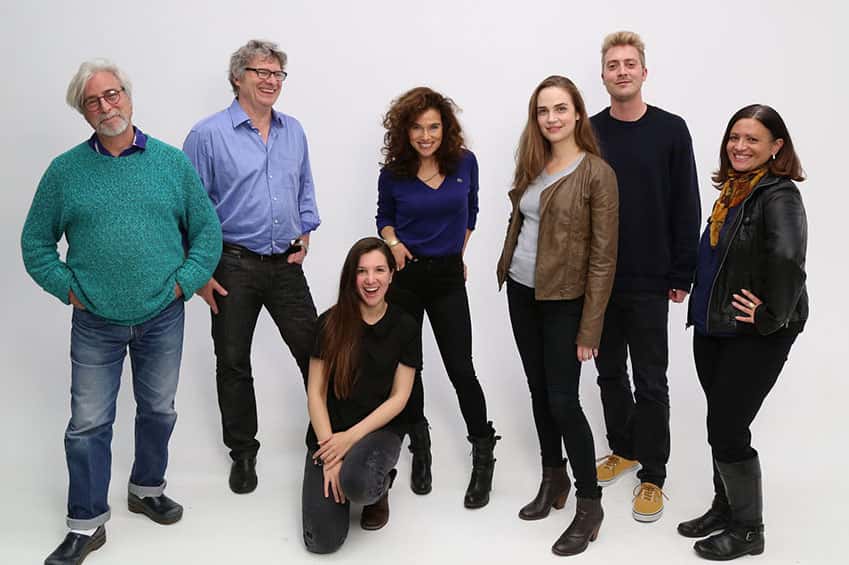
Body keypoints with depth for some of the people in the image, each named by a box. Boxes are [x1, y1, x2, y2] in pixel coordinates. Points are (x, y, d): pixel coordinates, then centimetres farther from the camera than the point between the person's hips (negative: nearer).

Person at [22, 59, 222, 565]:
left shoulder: (173, 162, 0)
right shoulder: (65, 171, -1)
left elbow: (207, 230, 2)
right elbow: (36, 243, 5)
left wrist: (183, 282, -6)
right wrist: (69, 290, -5)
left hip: (163, 318, 1)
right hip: (95, 324, -1)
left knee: (159, 411, 16)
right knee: (89, 424, 4)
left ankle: (148, 489, 39)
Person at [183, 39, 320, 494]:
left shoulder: (293, 131, 7)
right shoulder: (209, 134, -8)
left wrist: (305, 234, 6)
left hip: (286, 264, 4)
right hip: (234, 266, -3)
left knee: (314, 350, 7)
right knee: (233, 362, 8)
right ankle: (243, 452, 25)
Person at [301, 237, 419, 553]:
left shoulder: (405, 327, -2)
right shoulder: (330, 323, -2)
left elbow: (398, 398, -3)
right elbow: (315, 393, -3)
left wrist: (351, 437, -14)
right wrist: (329, 446, -13)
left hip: (380, 430, -1)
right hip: (329, 433, 1)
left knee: (357, 483, -37)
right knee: (323, 540, -15)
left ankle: (379, 488, 3)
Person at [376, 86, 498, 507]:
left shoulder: (465, 163, -2)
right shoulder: (393, 174, -4)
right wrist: (393, 243, -7)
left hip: (448, 276, 0)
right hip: (405, 274, 1)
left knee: (460, 367, -2)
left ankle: (483, 457, 14)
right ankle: (419, 447, 28)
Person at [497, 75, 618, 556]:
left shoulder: (597, 173, -13)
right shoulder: (533, 165, 6)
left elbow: (603, 257, -14)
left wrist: (590, 327, -16)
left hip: (564, 301, -6)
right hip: (521, 292, 6)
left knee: (563, 402, -3)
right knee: (539, 391, 15)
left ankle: (590, 504, 13)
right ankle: (554, 479, 33)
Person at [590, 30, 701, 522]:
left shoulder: (671, 130, -3)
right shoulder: (589, 132, 4)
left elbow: (686, 208, -3)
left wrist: (682, 274, -6)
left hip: (649, 282, -3)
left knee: (651, 382, 4)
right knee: (610, 372, 15)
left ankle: (653, 476, 16)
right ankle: (623, 450, 33)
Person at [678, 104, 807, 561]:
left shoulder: (778, 195, -16)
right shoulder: (731, 190, 10)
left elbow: (788, 258, -32)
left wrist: (772, 316, -24)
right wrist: (702, 303, 13)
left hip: (754, 336, -8)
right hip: (711, 328, 8)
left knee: (726, 429, -3)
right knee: (721, 424, 17)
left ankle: (748, 528, 16)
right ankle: (724, 507, 34)